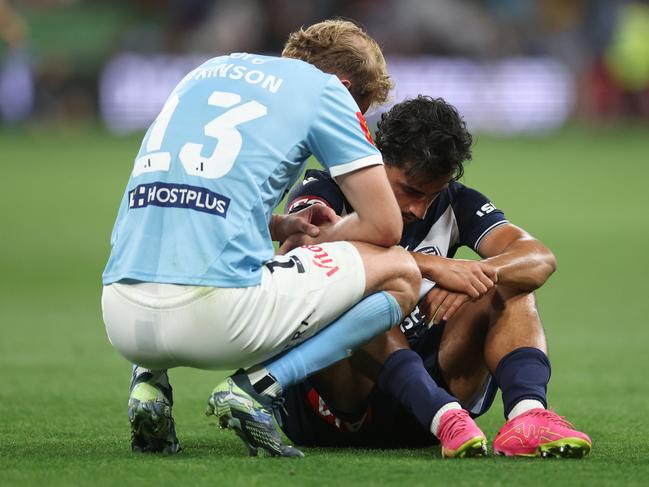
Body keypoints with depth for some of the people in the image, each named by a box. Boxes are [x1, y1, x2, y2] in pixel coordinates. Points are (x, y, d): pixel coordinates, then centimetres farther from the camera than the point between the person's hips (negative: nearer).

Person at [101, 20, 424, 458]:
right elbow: (385, 225, 9)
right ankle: (256, 388, -4)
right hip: (216, 316, -6)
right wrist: (324, 237, 27)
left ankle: (149, 382, 14)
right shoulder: (324, 89, 8)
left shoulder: (210, 70, 26)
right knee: (400, 274, 12)